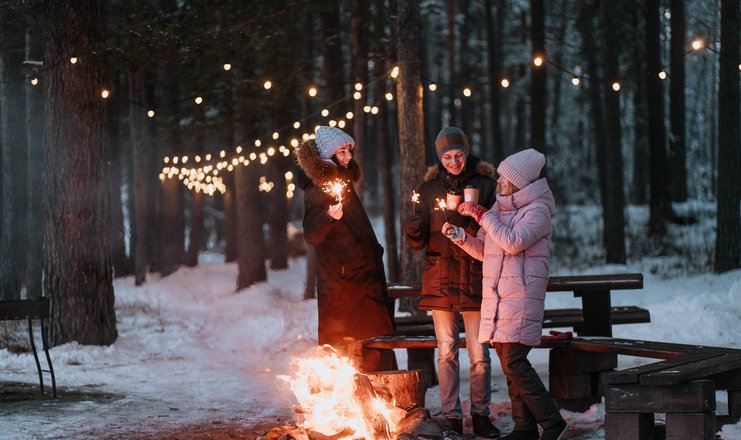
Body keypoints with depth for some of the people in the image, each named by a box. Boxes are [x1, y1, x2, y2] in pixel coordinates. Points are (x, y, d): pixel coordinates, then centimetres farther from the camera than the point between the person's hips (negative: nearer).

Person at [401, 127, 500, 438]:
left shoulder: (485, 184, 3)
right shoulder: (429, 189, 9)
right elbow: (419, 242, 8)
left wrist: (476, 220, -18)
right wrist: (412, 231, -15)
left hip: (475, 277, -1)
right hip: (440, 278, 2)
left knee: (479, 354, -2)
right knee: (446, 352, 3)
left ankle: (480, 414, 11)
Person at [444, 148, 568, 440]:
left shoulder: (537, 210, -7)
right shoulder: (500, 208, 17)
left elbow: (513, 242, -21)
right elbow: (483, 250, 21)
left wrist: (481, 215, -15)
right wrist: (459, 235, 5)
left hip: (521, 297, -8)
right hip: (496, 296, 8)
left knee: (514, 363, -15)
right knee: (510, 365, 7)